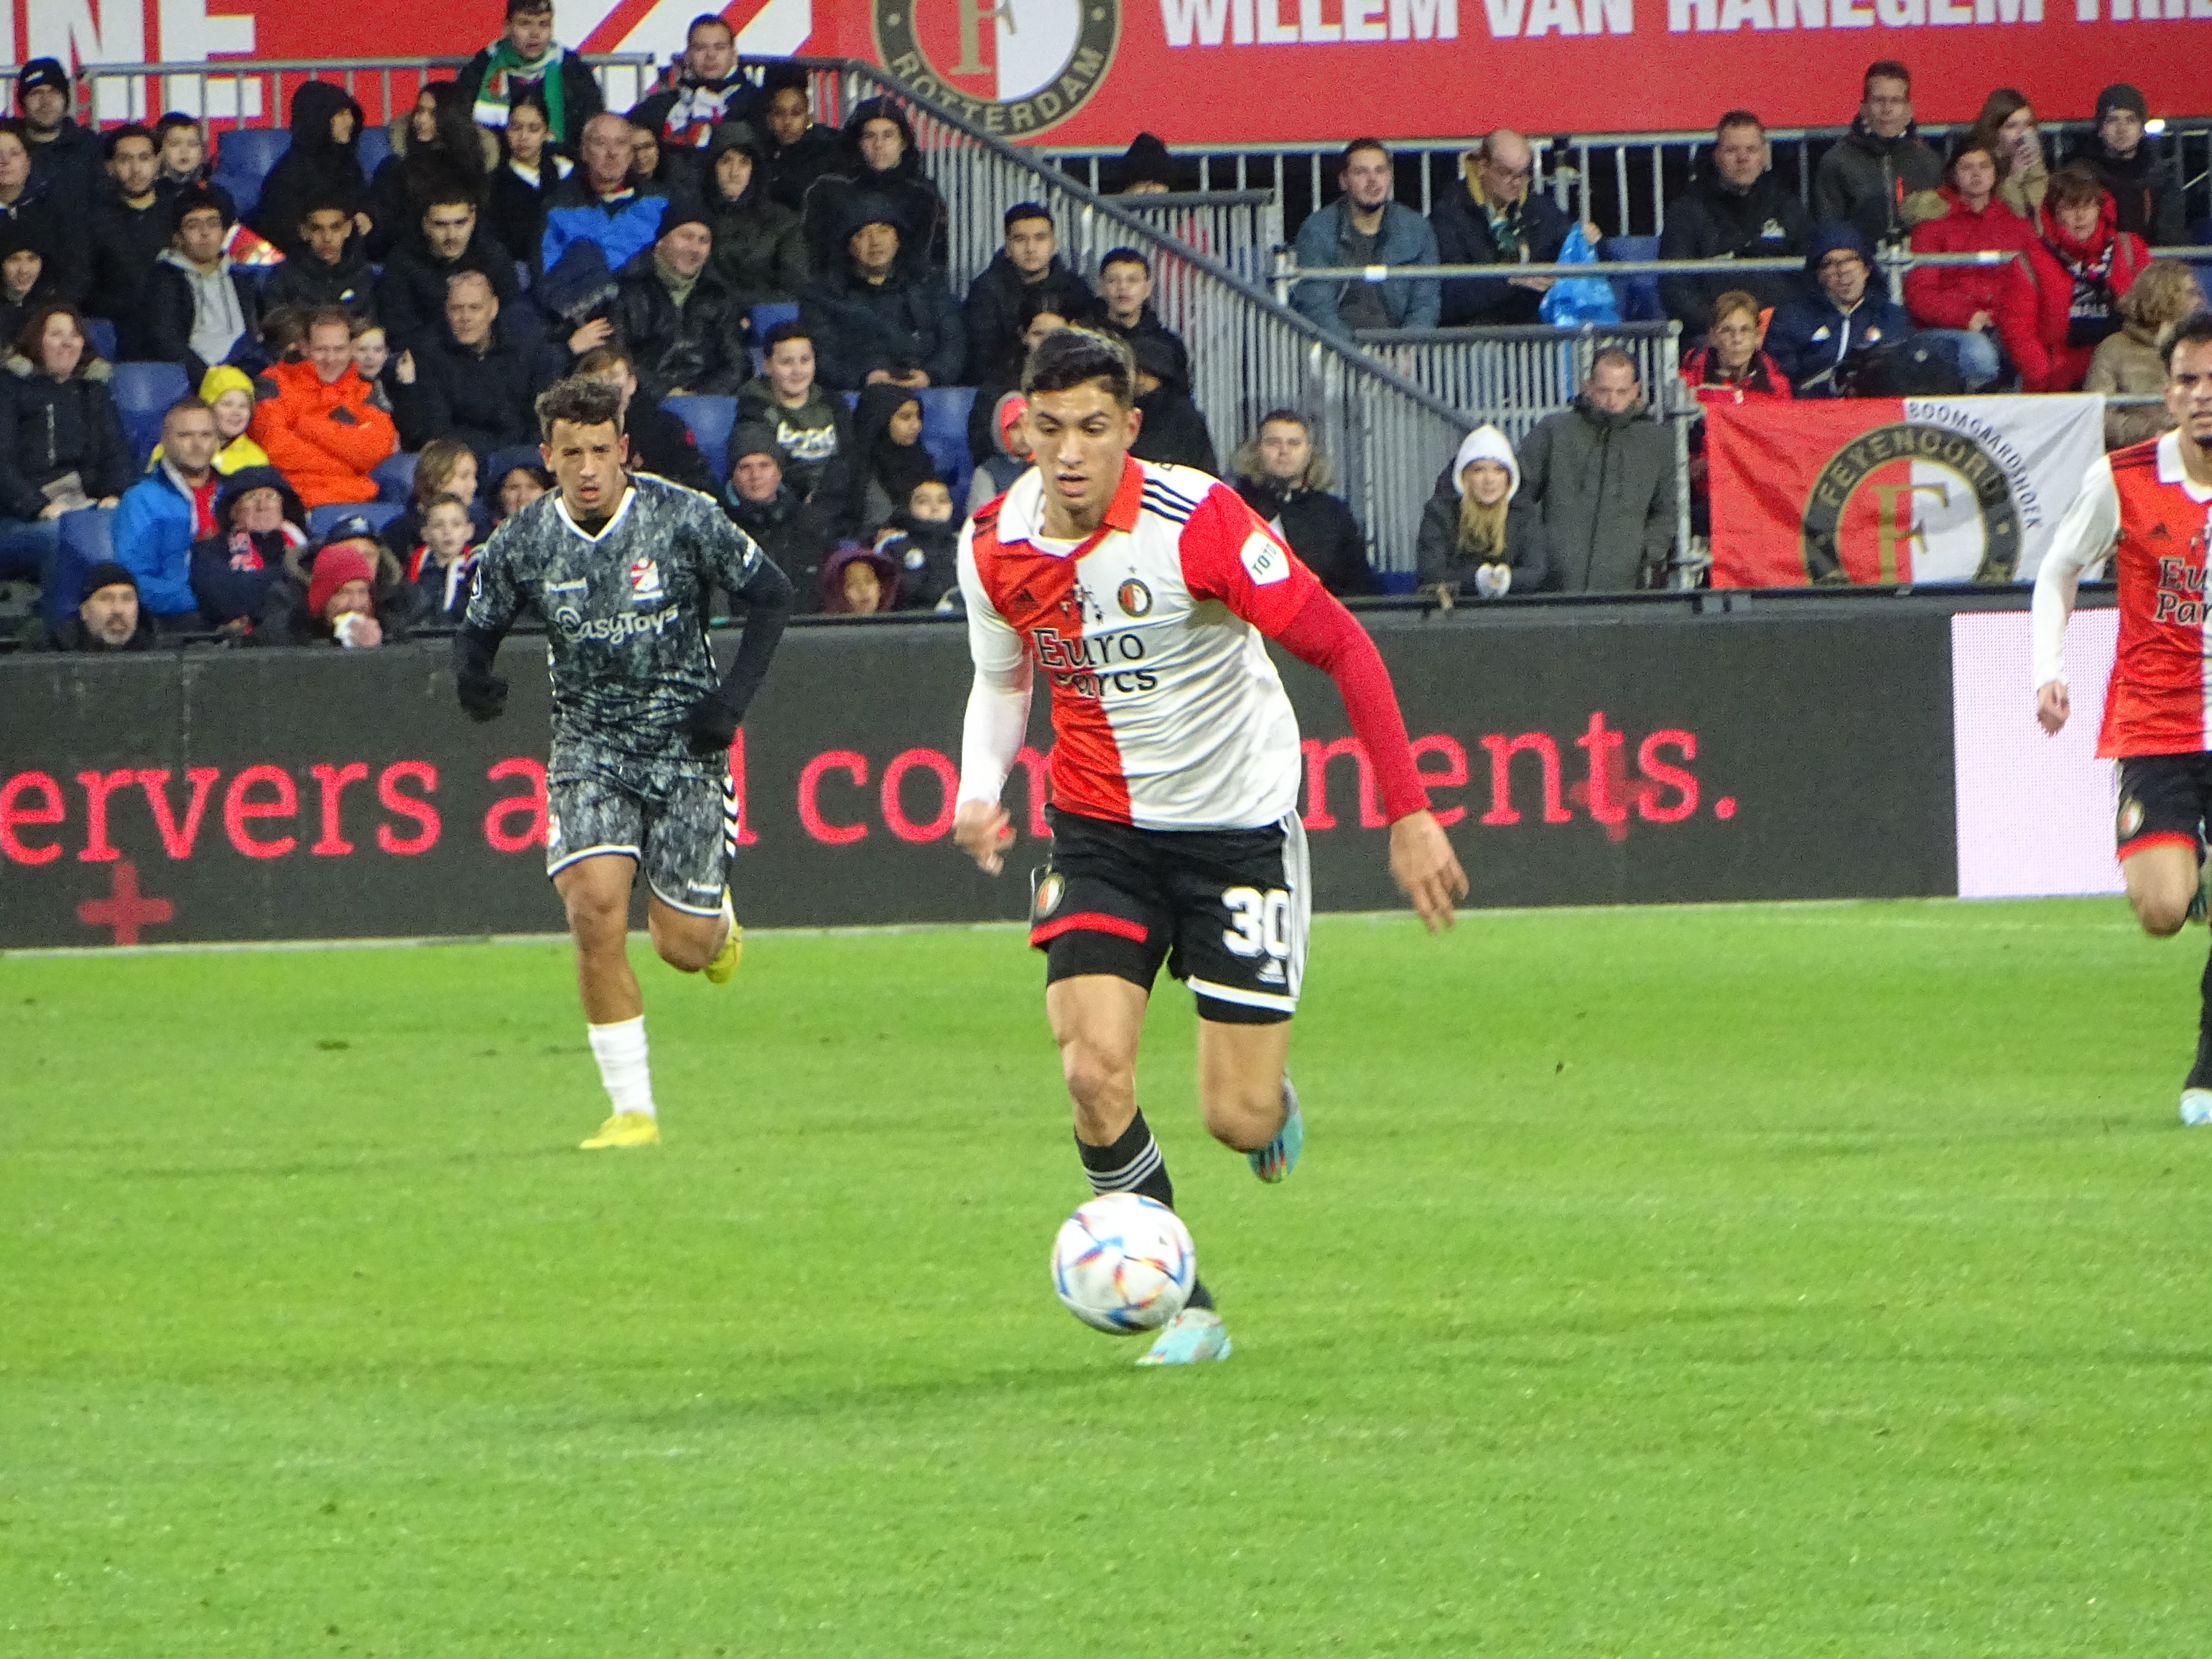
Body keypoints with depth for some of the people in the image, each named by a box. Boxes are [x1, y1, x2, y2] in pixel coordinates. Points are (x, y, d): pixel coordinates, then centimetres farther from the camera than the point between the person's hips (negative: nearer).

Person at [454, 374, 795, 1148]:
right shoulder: (521, 544, -5)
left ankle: (715, 915, 38)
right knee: (595, 908, -20)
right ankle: (631, 1108, -10)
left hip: (686, 743, -1)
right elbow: (478, 628, 7)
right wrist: (472, 674, -16)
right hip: (590, 747, 1)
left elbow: (770, 596, 0)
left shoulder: (685, 519, -11)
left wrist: (734, 696, -10)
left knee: (684, 947, -3)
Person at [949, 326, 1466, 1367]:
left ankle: (1274, 1107, 36)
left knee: (1238, 1121, -5)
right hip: (1099, 826, 3)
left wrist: (1409, 814, -18)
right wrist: (979, 790, -6)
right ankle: (1185, 1312, -1)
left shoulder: (1197, 521, -22)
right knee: (1094, 1069, -18)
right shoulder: (995, 545, -7)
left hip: (1239, 823, -3)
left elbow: (1341, 648, -15)